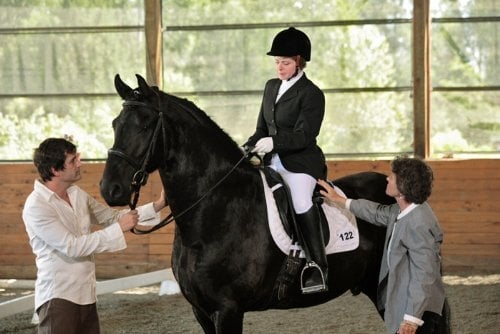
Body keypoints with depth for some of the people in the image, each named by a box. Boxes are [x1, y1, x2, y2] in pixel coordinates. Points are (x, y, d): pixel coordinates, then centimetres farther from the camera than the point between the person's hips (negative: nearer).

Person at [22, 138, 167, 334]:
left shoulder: (78, 195, 9)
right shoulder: (36, 206, -16)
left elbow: (112, 216, 19)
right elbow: (72, 247, -21)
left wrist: (156, 207, 8)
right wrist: (119, 228, -18)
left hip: (86, 295, 8)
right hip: (58, 296, -8)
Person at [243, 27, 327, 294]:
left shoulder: (311, 94, -7)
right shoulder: (271, 87, 15)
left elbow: (304, 135, -17)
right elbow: (262, 128, 19)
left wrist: (274, 141, -29)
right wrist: (249, 147, 1)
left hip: (302, 163, -8)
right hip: (273, 162, 8)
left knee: (300, 202, -29)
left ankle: (319, 268, -25)